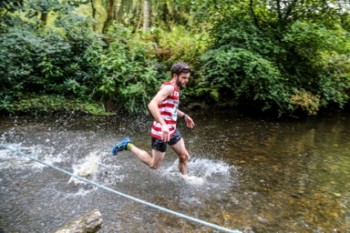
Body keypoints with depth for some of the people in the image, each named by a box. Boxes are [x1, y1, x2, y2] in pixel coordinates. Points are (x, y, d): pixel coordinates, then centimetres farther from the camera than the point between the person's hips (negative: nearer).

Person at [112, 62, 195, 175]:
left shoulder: (175, 89, 10)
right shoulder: (168, 87, -20)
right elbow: (152, 105, -35)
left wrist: (184, 116, 25)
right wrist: (163, 125, -43)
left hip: (172, 130, 9)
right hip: (161, 132, -9)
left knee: (184, 156, 14)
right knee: (154, 165, 5)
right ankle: (128, 145, 14)